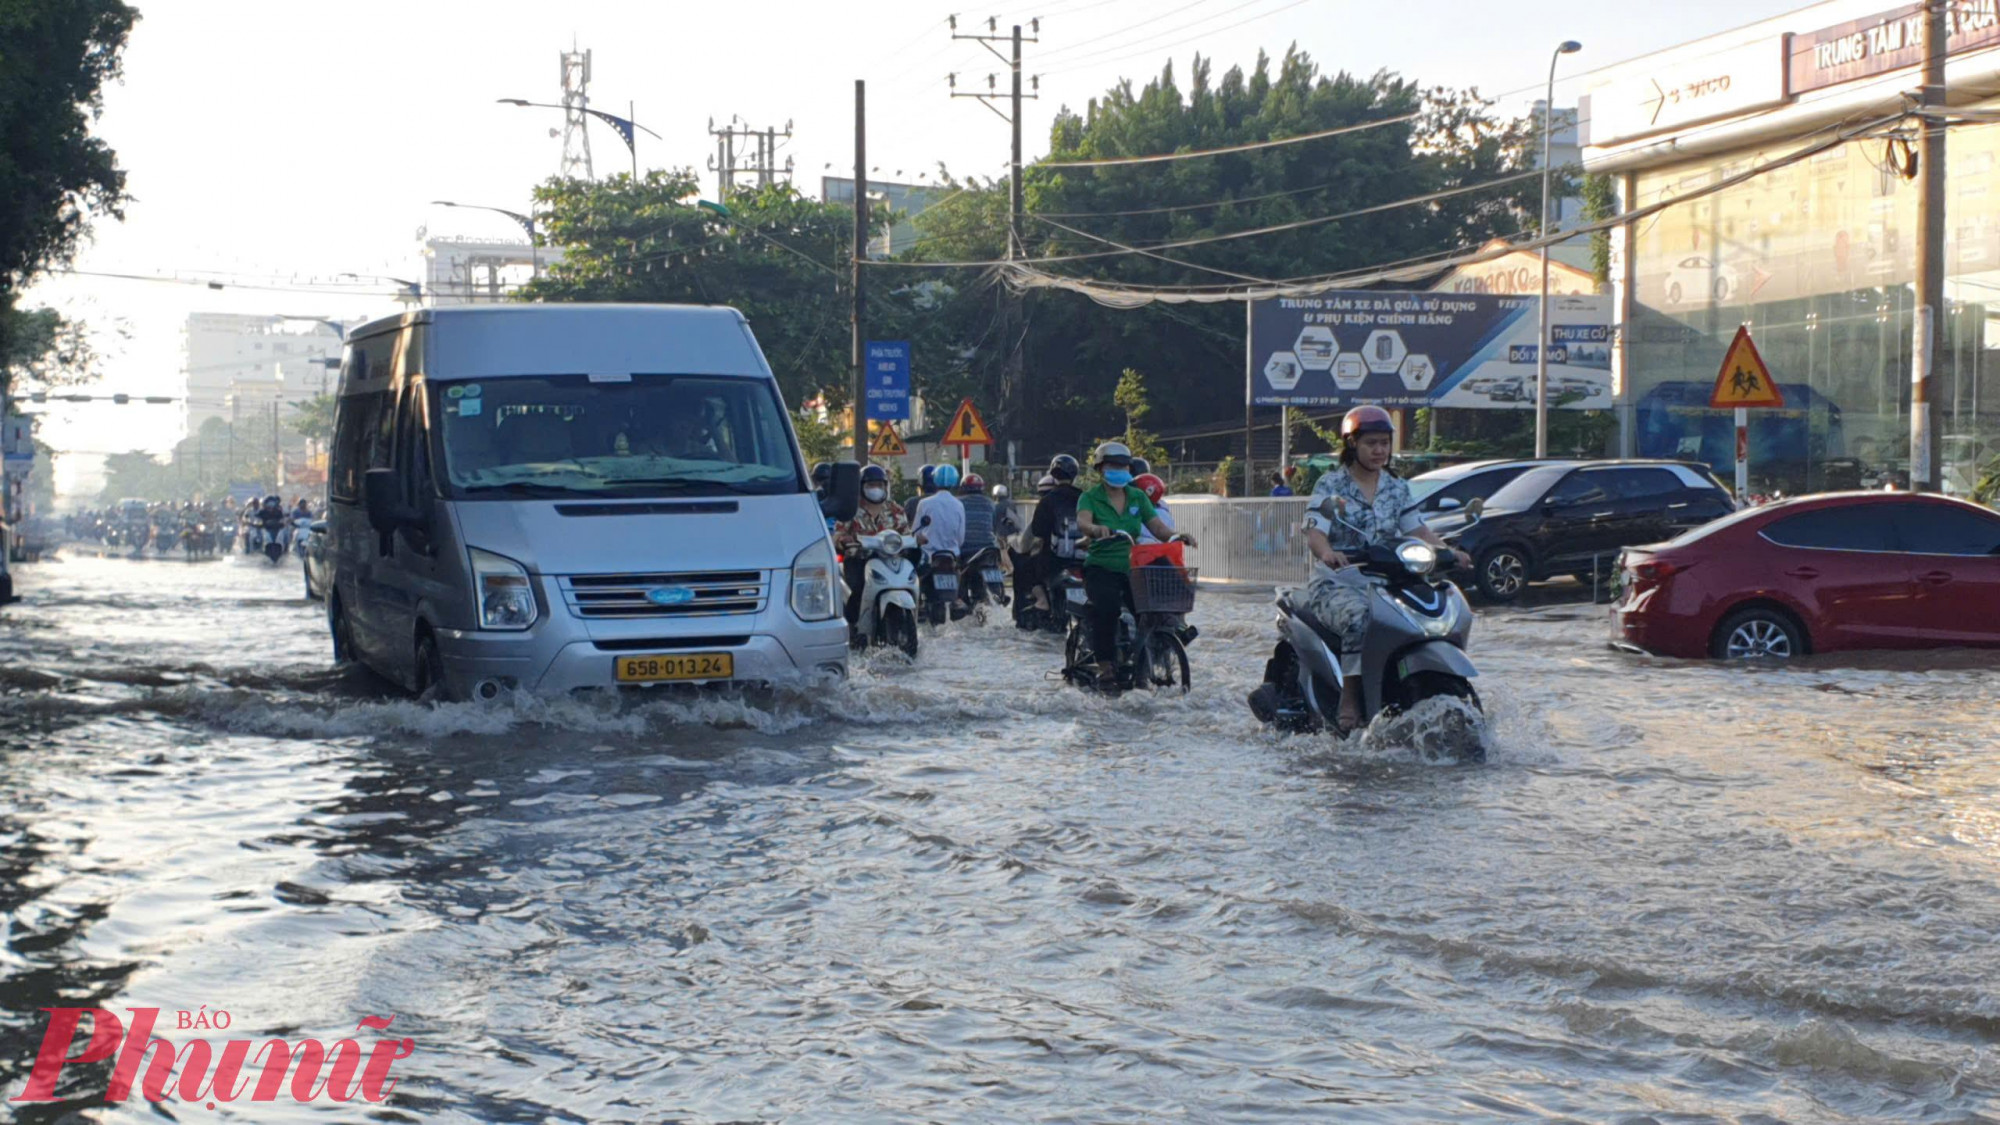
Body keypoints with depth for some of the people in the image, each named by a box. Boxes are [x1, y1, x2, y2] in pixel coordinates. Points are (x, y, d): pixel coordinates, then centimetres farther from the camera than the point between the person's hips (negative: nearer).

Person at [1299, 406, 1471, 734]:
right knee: (1359, 617, -39)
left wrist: (1448, 551, -12)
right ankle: (1349, 702, -39)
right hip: (1336, 581, -5)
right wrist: (1326, 552, -37)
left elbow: (1417, 530, 9)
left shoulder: (1397, 488, 15)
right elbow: (1314, 531, -14)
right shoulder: (1330, 486, 0)